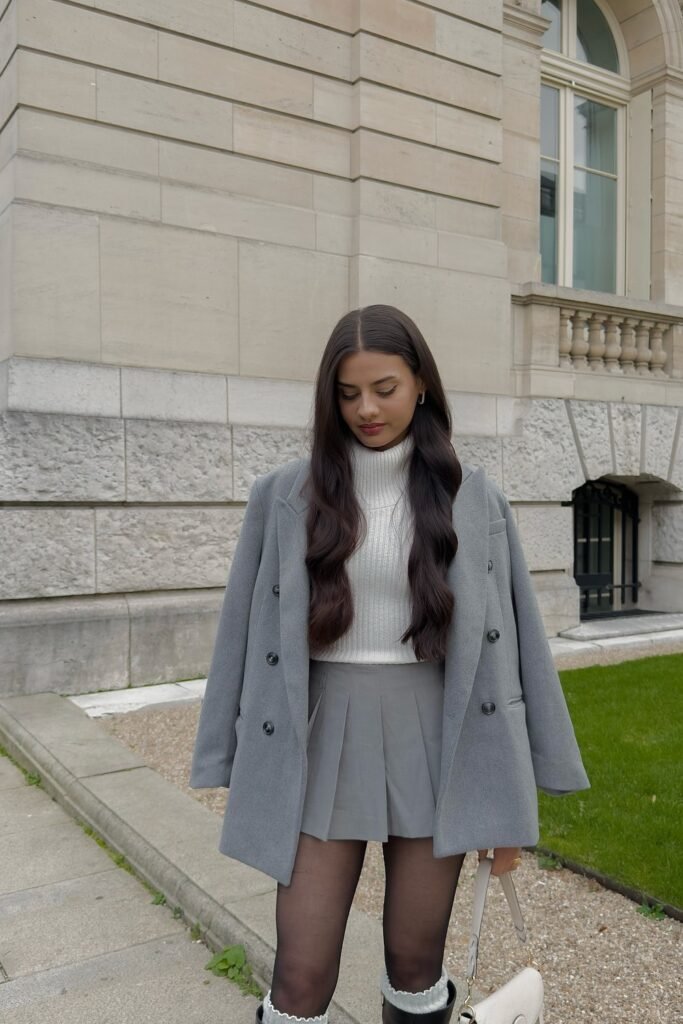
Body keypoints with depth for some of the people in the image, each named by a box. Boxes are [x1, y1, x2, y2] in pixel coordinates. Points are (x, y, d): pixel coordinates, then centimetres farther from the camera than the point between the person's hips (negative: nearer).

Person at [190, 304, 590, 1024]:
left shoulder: (472, 499, 0)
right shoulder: (287, 496, -1)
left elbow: (503, 643, 1)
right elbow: (251, 634, 3)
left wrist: (511, 796, 1)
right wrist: (245, 771, 4)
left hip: (436, 742, 1)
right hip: (324, 743, 0)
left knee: (416, 963, 12)